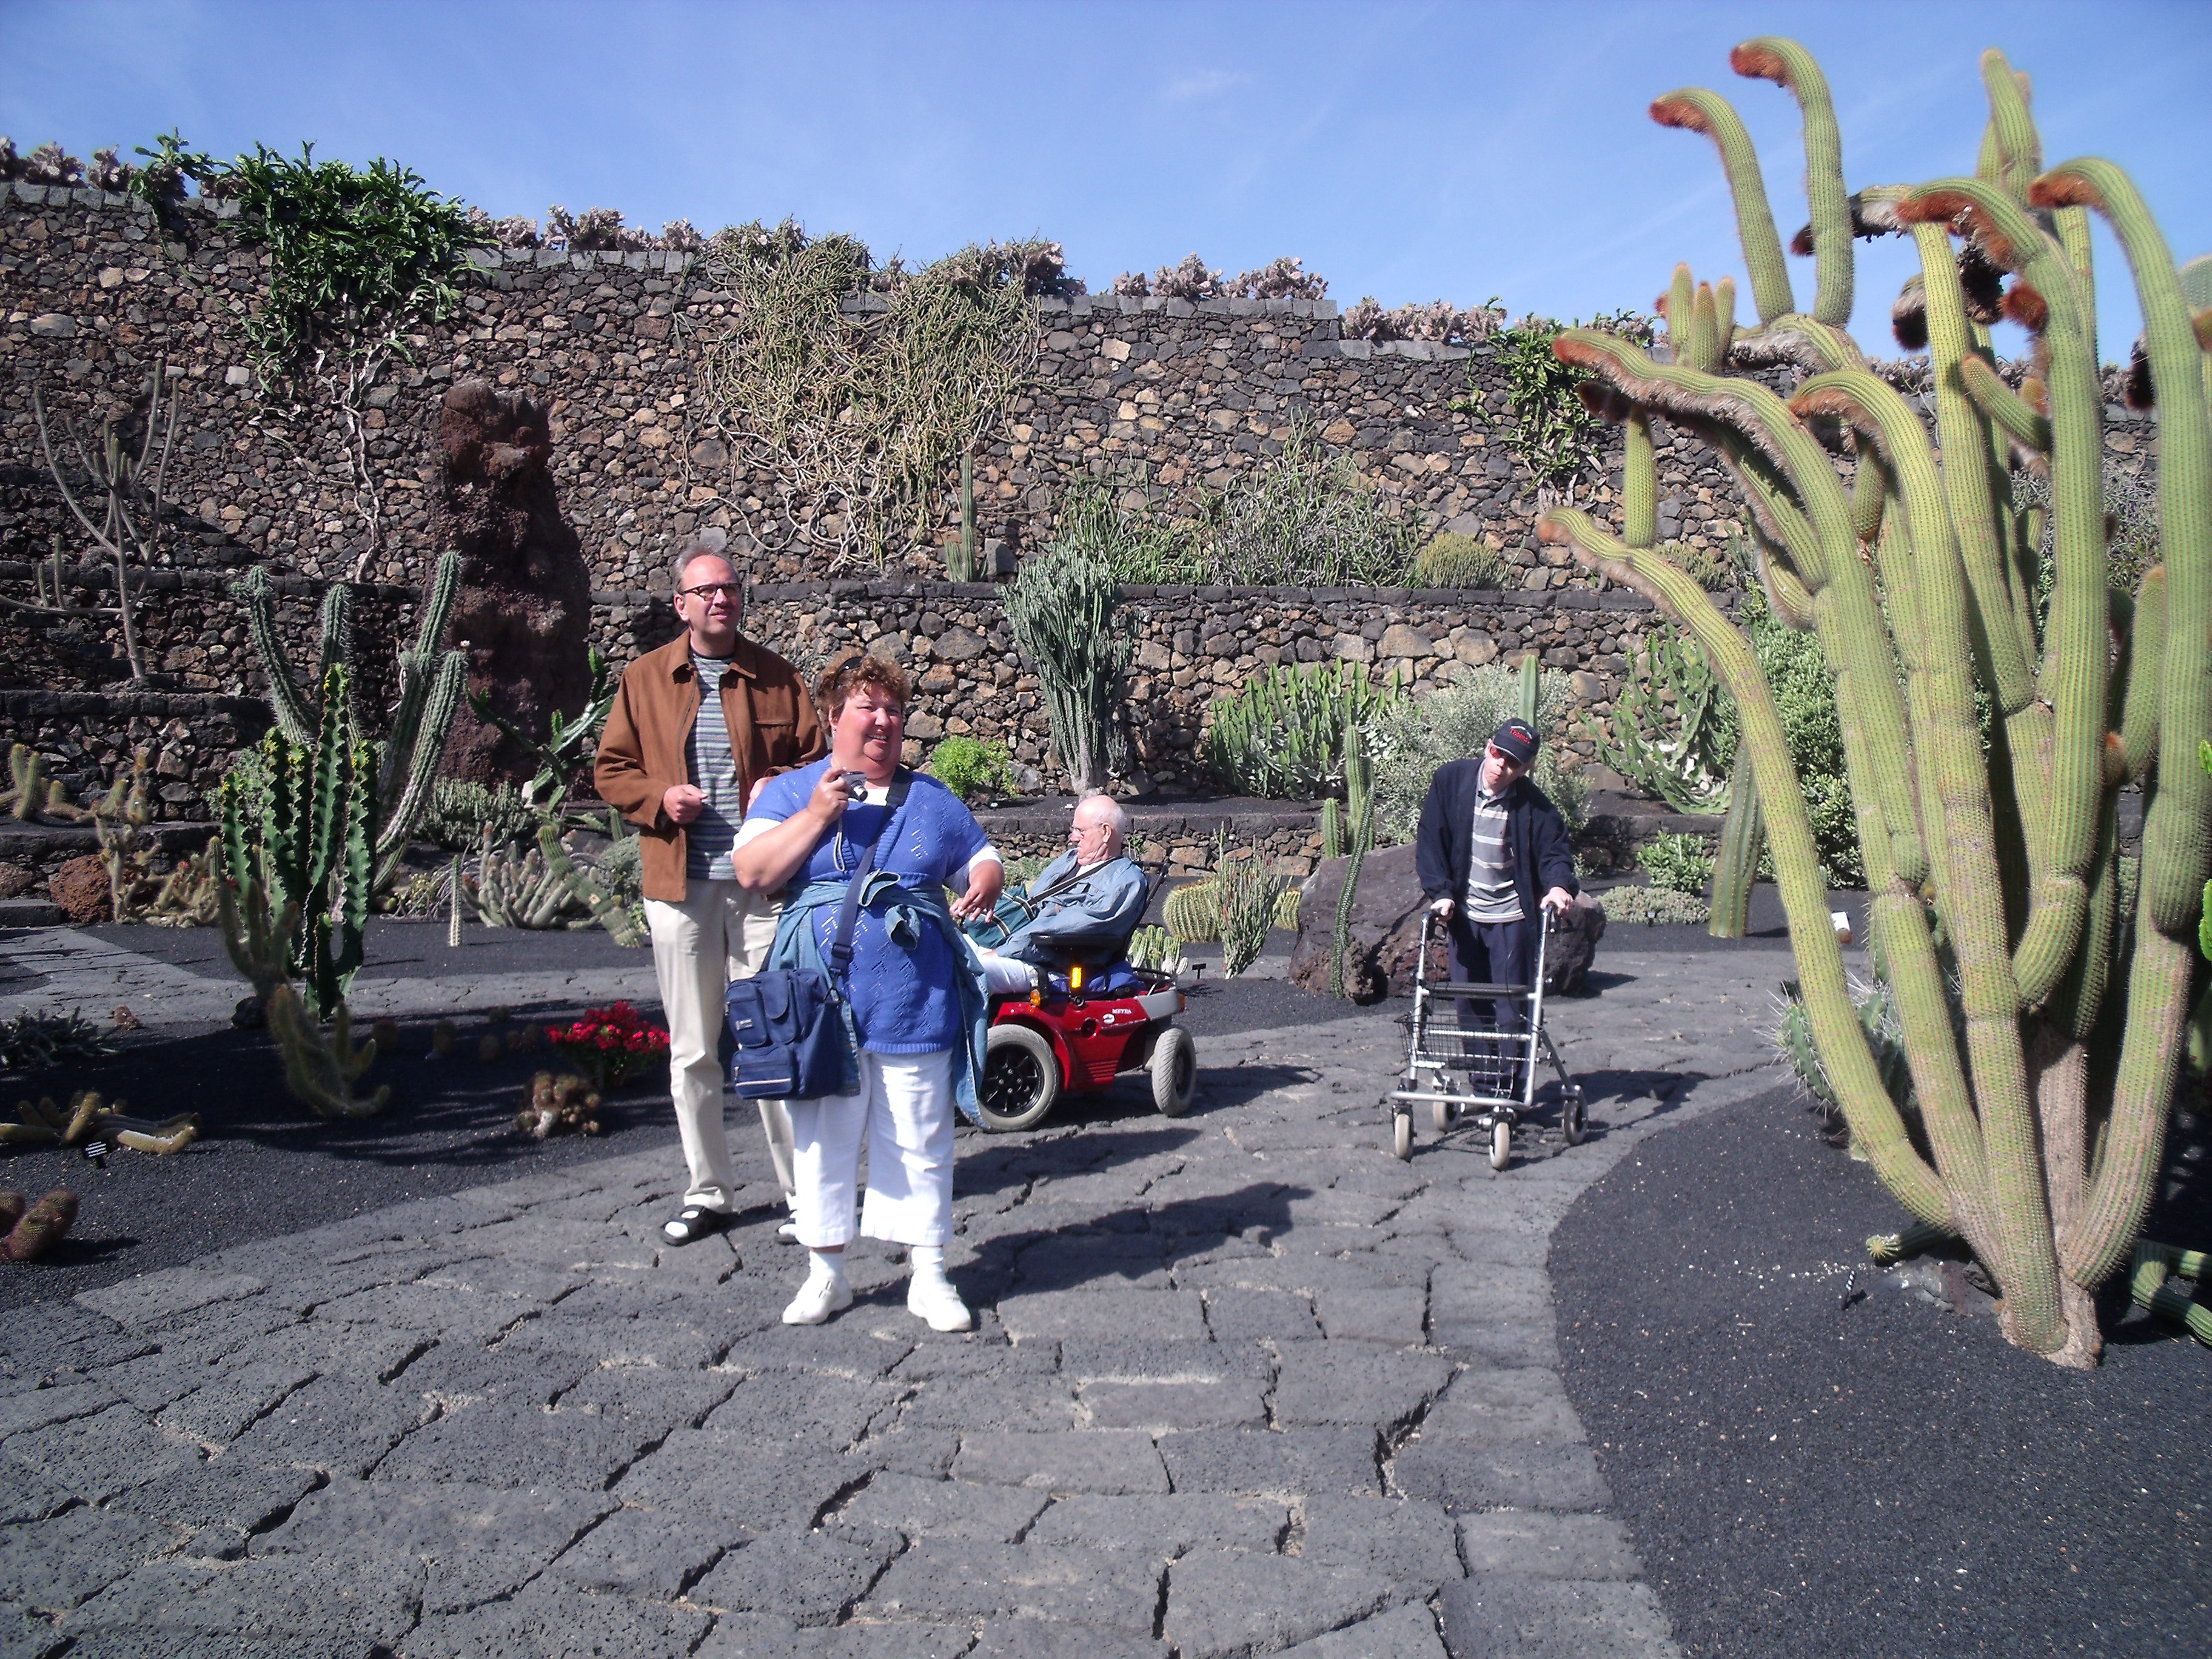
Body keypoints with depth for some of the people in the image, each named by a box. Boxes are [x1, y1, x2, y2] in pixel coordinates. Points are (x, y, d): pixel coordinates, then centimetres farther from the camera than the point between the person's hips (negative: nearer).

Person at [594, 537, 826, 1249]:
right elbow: (611, 771, 10)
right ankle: (708, 1190, 22)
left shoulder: (776, 677, 5)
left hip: (762, 884, -1)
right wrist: (658, 797, -9)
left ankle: (803, 1189, 13)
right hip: (679, 888, 1)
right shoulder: (645, 678, 7)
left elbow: (817, 761, 9)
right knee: (691, 1051, 9)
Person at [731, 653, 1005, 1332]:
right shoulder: (792, 792, 6)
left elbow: (985, 861, 19)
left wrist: (983, 885, -5)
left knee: (920, 1141, 6)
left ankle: (929, 1276, 17)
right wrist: (818, 815, -13)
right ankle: (826, 1274, 22)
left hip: (917, 1003, 1)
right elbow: (752, 873, -6)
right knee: (822, 1137, 7)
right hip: (821, 1003, -1)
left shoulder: (932, 799, 14)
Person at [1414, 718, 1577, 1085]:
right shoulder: (1450, 780, -5)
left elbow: (1554, 849, -5)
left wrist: (1559, 885, -26)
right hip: (1463, 914, 2)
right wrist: (1441, 892, -11)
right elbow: (1431, 841, -2)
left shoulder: (1534, 805, -10)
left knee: (1511, 1010, -1)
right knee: (1470, 1007, 7)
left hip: (1512, 917, -2)